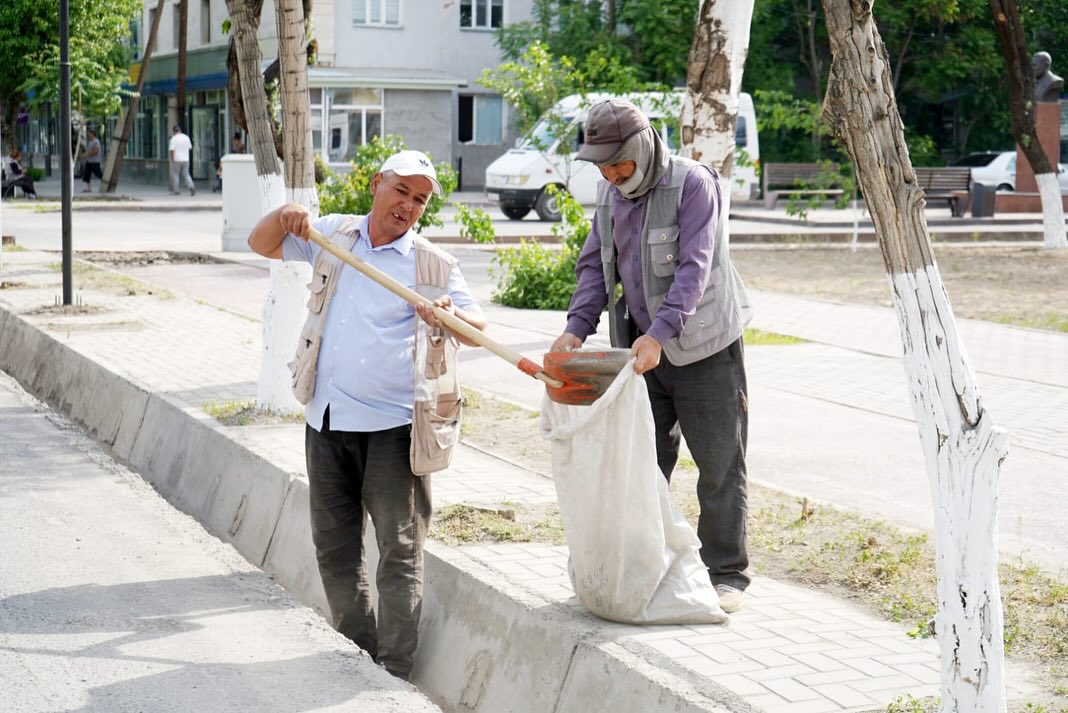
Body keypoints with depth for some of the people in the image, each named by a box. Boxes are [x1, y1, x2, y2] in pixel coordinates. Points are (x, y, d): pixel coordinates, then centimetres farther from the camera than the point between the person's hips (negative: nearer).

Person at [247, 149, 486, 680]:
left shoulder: (434, 265, 2)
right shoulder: (333, 236, 11)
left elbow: (477, 329, -3)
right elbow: (262, 244, 15)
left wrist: (452, 317, -26)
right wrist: (286, 215, -6)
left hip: (393, 426, -4)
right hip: (327, 419, 4)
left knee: (400, 550, -5)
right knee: (333, 545, 11)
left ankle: (393, 672, 0)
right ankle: (357, 652, 24)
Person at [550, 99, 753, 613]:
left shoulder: (693, 185, -15)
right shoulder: (610, 194, 8)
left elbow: (694, 267, -24)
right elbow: (595, 265, 10)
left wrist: (660, 332, -35)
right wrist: (577, 327, -7)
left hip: (705, 347, -6)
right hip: (643, 347, 7)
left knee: (719, 465, 0)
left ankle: (726, 573, 9)